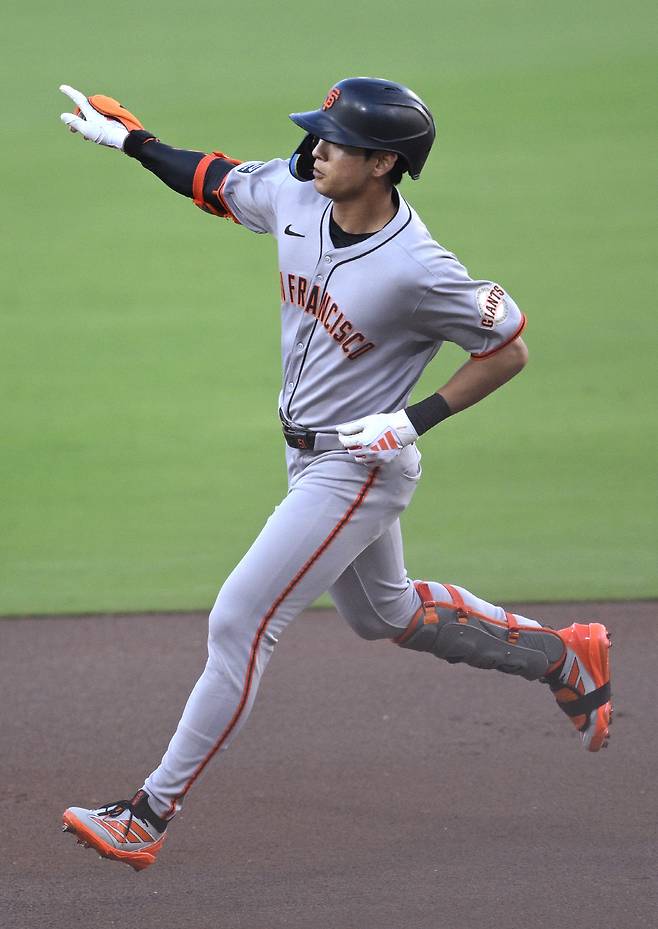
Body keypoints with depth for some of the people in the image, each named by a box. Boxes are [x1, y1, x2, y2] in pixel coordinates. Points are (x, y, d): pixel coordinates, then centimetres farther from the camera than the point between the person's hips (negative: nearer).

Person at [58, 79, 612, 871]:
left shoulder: (416, 270, -28)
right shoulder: (292, 196, -8)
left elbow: (508, 351, -16)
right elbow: (216, 183, 14)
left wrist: (414, 420, -22)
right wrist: (131, 140, 5)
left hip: (361, 469, -9)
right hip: (309, 457, 9)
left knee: (239, 623, -12)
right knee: (384, 613, 27)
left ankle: (152, 814, -6)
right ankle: (563, 658, 43)